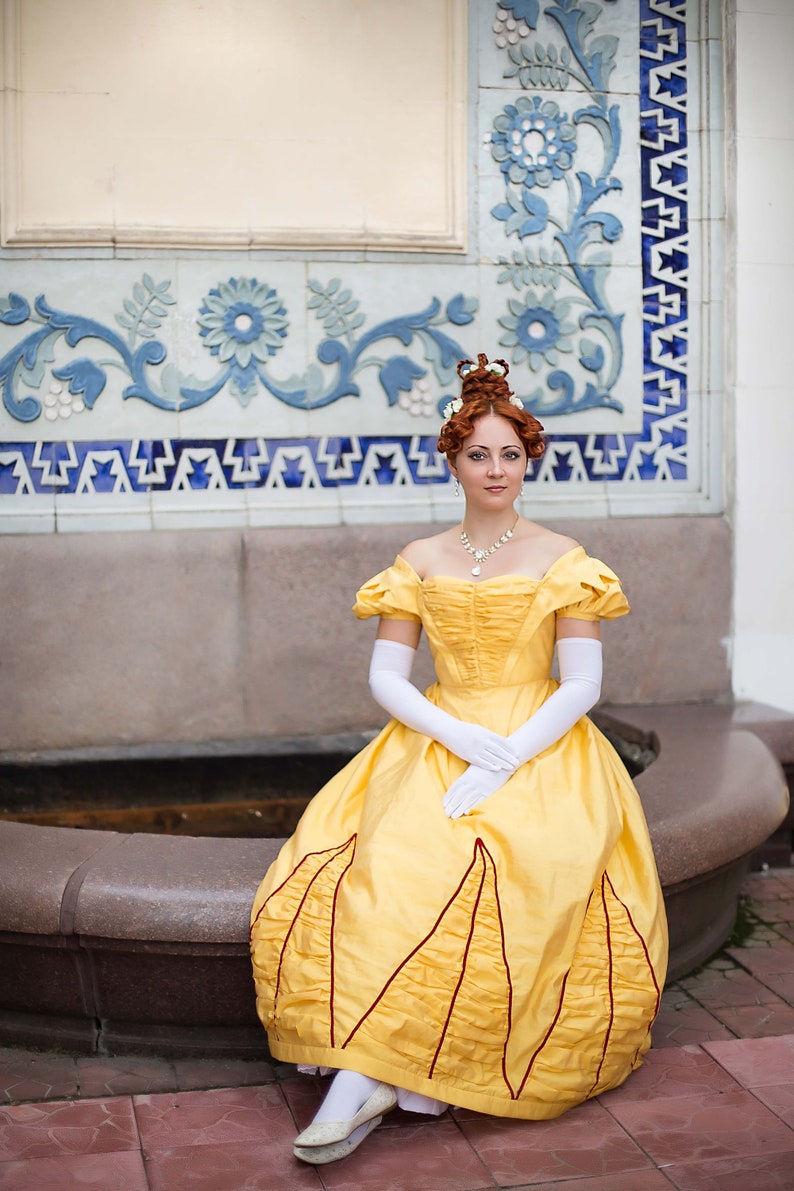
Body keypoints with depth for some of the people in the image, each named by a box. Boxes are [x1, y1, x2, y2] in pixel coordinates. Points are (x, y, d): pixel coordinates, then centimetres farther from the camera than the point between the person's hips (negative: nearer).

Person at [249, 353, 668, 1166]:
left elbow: (582, 685, -3)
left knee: (528, 880, -31)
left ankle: (369, 1075, -30)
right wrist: (464, 737, -14)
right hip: (435, 743, 2)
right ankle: (364, 1075, -27)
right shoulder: (419, 563, 10)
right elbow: (385, 678, 4)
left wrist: (501, 763, -16)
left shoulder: (562, 561, 5)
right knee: (386, 863, -29)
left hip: (540, 750, -2)